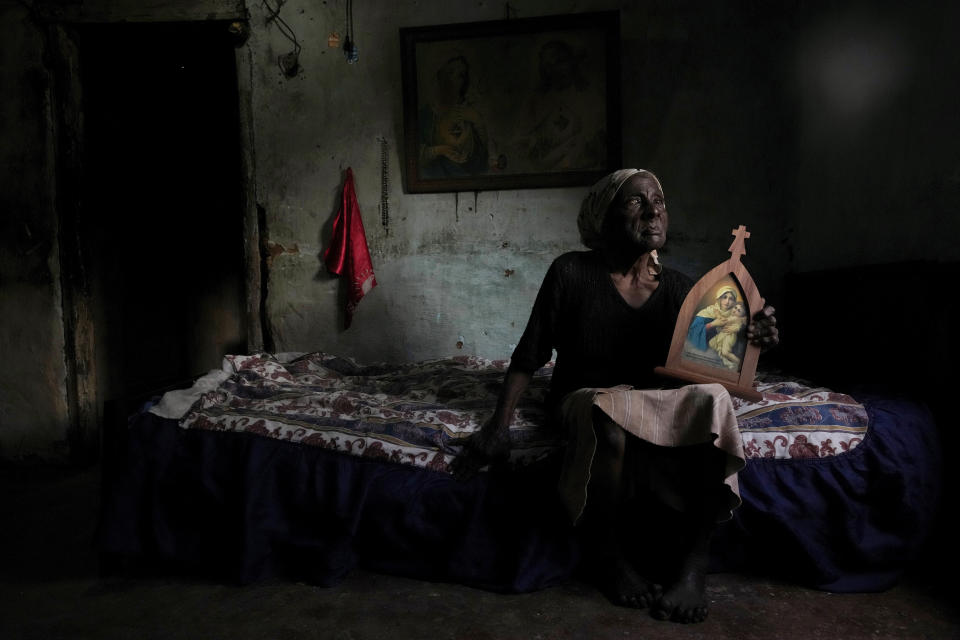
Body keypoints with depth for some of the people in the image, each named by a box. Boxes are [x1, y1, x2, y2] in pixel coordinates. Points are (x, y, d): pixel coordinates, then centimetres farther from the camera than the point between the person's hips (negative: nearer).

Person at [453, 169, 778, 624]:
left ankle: (692, 565, -18)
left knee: (712, 400, -29)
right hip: (583, 399, -3)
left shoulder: (677, 289, -1)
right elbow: (530, 356, -6)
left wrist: (750, 340, -22)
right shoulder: (572, 273, -10)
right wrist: (498, 427, -13)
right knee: (610, 418, -39)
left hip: (654, 399, 3)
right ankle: (605, 554, -12)